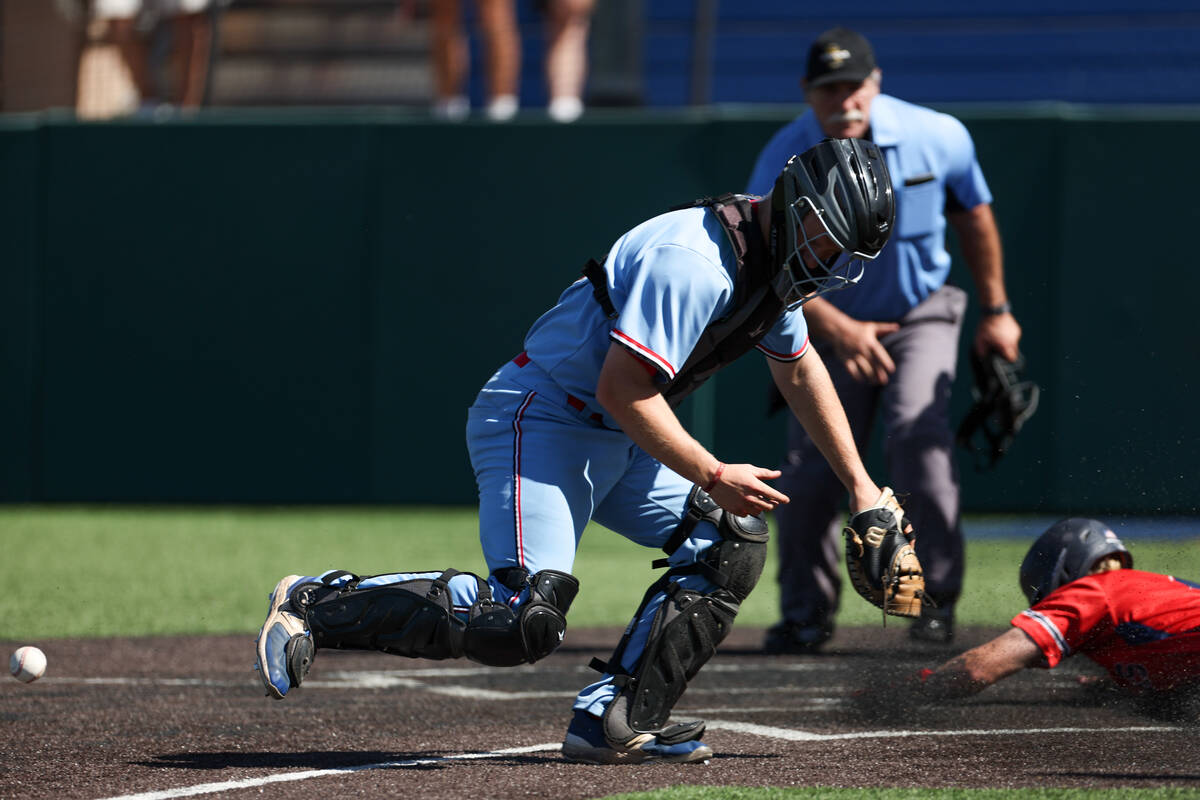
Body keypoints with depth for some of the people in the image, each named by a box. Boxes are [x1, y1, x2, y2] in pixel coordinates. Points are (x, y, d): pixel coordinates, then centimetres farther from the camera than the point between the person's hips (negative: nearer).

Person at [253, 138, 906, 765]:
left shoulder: (772, 258, 7)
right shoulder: (692, 264, -25)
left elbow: (798, 369, 24)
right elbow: (621, 389, -27)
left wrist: (860, 485, 23)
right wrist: (712, 476, -22)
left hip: (617, 442, 10)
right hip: (540, 424, -10)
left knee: (730, 539, 2)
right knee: (525, 624, -23)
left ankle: (612, 723, 0)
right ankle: (317, 606, -9)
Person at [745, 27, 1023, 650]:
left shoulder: (939, 138, -15)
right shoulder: (782, 163, -18)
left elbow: (973, 216, 3)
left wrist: (996, 311, 8)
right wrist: (836, 328, -33)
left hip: (920, 316, -1)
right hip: (829, 325, 1)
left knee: (917, 436, -23)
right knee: (809, 470, -5)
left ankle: (935, 599, -14)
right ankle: (806, 615, 13)